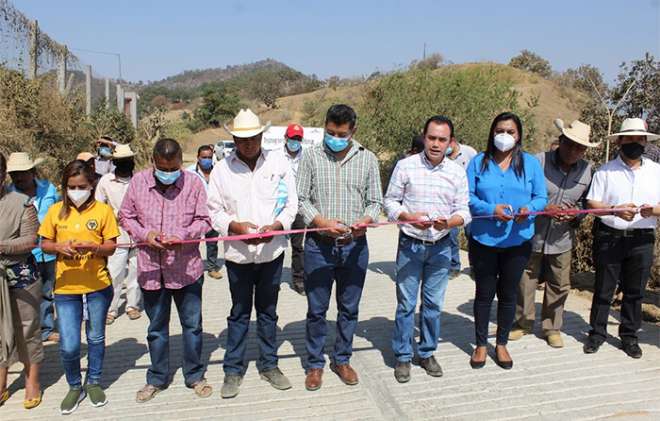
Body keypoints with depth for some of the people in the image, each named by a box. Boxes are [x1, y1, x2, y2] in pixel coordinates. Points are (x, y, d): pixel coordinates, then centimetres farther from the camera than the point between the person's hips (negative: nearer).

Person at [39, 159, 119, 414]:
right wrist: (59, 247, -14)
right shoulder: (56, 211, 2)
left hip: (98, 286, -1)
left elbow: (111, 247, -3)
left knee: (96, 338, 15)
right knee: (68, 346, 0)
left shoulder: (103, 210, -4)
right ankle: (75, 386, 26)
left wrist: (93, 247, -22)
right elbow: (44, 244, 7)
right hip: (66, 287, 1)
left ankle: (93, 382, 36)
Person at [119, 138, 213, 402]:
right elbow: (126, 217, 6)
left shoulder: (193, 182, -7)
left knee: (192, 325, 11)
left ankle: (195, 376, 29)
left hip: (187, 268, -1)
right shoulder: (138, 182, -3)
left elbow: (204, 220, -3)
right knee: (156, 328, 16)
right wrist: (144, 234, -12)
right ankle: (157, 378, 33)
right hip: (151, 268, 1)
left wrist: (183, 235, -20)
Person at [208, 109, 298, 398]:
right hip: (238, 253, -1)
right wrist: (236, 226, -20)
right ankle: (233, 370, 26)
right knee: (239, 313, 11)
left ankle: (268, 365, 31)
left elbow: (291, 204, -1)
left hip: (272, 251, 1)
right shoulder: (222, 169, -3)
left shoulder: (278, 163, -2)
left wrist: (276, 226, -19)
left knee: (268, 311, 15)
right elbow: (214, 211, -2)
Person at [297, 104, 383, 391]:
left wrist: (366, 221, -16)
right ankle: (315, 364, 26)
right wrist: (322, 222, -18)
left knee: (349, 309, 13)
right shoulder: (311, 156, 0)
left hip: (355, 246, 2)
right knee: (317, 309, 8)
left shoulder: (367, 159, 4)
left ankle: (342, 360, 32)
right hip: (319, 245, -1)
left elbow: (375, 201, 6)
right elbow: (301, 198, -2)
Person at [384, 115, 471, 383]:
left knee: (434, 304, 12)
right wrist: (409, 217, -20)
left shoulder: (457, 172, 1)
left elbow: (464, 211, 0)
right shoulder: (405, 166, -5)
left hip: (441, 246, 2)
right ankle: (403, 357, 20)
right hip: (410, 244, -2)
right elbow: (390, 201, -1)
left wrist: (448, 222, -21)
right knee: (406, 304, 5)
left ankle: (427, 353, 30)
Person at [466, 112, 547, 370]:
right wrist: (491, 210, -22)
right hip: (483, 240, -1)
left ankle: (502, 344, 32)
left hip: (518, 241, 1)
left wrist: (528, 209, -21)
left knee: (508, 294, 14)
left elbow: (541, 197, 1)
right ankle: (481, 344, 27)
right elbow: (467, 196, -7)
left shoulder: (531, 163, 2)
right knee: (484, 293, 10)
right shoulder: (479, 162, 0)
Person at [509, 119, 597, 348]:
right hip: (532, 235, -3)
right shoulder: (539, 161, -13)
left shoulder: (587, 170, 0)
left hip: (562, 239, 3)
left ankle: (552, 327, 31)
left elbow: (586, 202, 10)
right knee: (526, 281, 9)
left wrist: (574, 214, -11)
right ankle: (523, 322, 30)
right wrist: (544, 209, -23)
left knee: (559, 285, 12)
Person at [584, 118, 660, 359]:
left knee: (635, 291, 10)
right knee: (603, 289, 6)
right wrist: (615, 210, -23)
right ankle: (597, 332, 20)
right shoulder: (605, 171, 1)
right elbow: (592, 203, -5)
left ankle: (629, 335, 25)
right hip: (609, 238, -2)